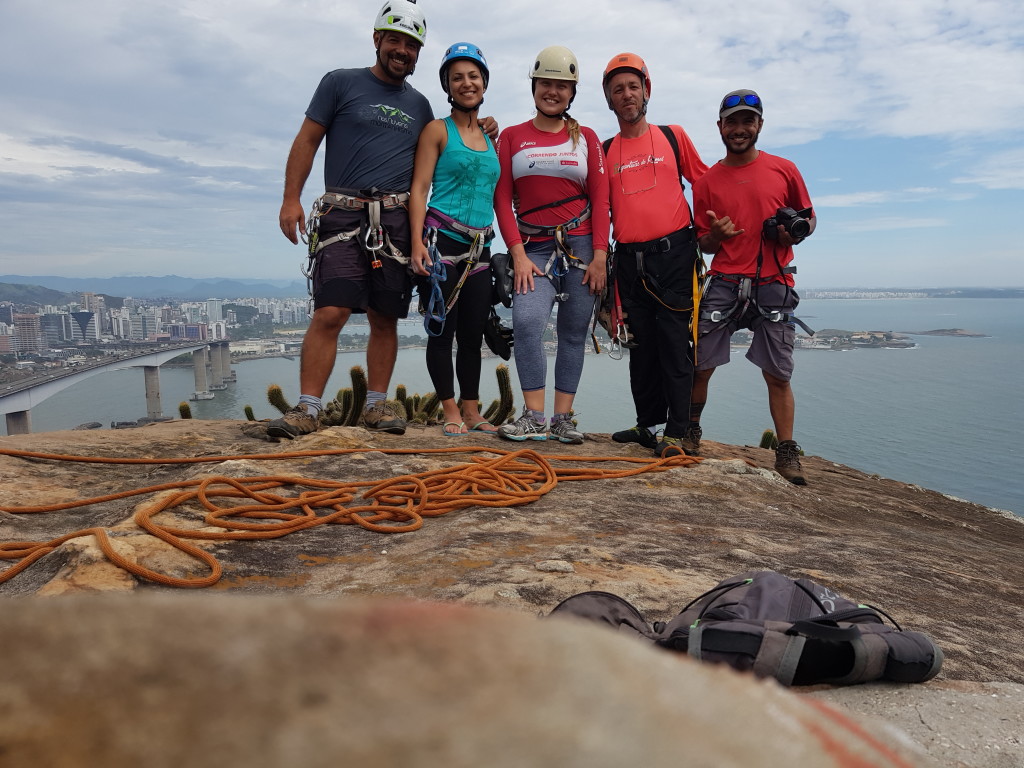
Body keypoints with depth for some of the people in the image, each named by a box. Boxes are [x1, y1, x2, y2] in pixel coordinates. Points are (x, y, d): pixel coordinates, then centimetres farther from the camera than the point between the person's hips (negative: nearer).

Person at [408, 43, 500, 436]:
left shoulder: (490, 137, 18)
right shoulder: (437, 130, 2)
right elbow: (419, 189, -5)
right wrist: (417, 242, -18)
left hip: (479, 248, 5)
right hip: (442, 241, -5)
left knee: (473, 333, 8)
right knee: (442, 329, -3)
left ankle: (472, 411, 18)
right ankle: (451, 412, 7)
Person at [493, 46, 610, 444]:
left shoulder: (586, 138, 11)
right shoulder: (512, 137, 11)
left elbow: (600, 199, 5)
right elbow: (502, 199, 3)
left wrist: (600, 256, -6)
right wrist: (518, 254, -8)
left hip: (581, 245, 1)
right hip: (534, 249, -1)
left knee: (573, 333, 0)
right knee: (526, 320, -22)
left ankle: (562, 419, 6)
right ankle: (533, 417, -16)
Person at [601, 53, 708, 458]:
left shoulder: (673, 136, 8)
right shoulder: (606, 152, 12)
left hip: (673, 253, -3)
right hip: (629, 259, 3)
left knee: (675, 344, -7)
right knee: (641, 346, 8)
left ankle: (679, 433, -5)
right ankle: (648, 424, 18)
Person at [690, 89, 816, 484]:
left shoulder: (784, 170, 9)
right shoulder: (706, 182, 10)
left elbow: (809, 217, 17)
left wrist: (797, 230, -6)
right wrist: (715, 235, -10)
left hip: (774, 285, 0)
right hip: (725, 284, 1)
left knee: (778, 374, 0)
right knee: (700, 365, -1)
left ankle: (787, 452, 9)